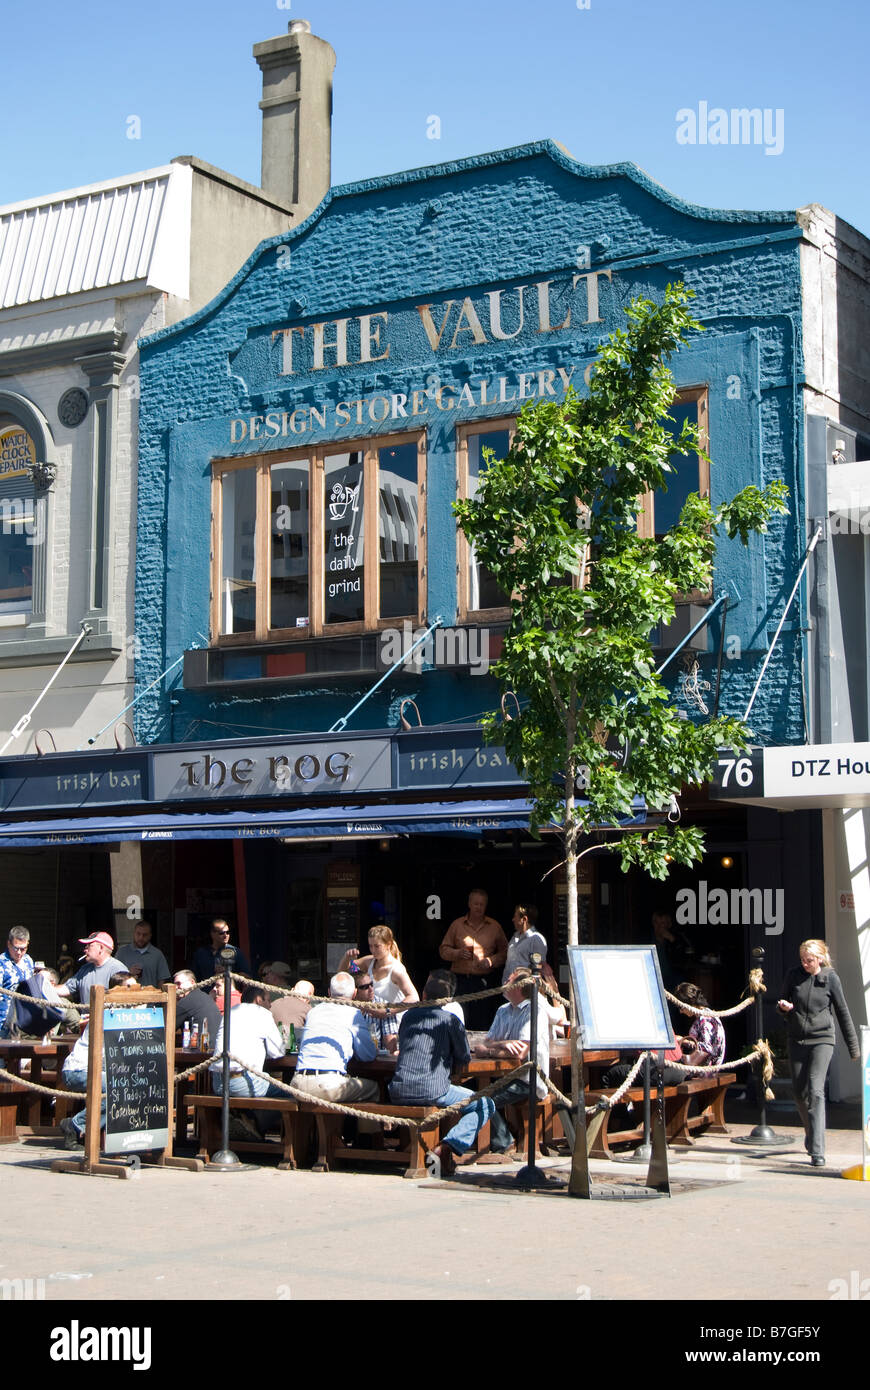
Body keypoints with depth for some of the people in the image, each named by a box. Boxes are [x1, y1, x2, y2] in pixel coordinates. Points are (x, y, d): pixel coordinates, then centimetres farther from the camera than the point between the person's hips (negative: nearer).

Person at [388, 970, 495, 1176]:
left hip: (399, 1094, 6)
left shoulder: (408, 1016, 16)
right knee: (485, 1105, 7)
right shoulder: (450, 1020, 2)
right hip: (432, 1091, -5)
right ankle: (447, 1148, -11)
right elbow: (464, 1058, 7)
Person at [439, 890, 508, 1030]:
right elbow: (443, 950, 10)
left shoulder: (494, 926, 9)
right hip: (461, 980, 0)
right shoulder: (457, 924, 9)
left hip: (484, 981, 0)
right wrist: (457, 953, -9)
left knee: (483, 1025, -4)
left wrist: (491, 961, -8)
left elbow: (504, 952, 10)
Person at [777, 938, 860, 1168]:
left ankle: (817, 1151, -19)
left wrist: (853, 1046, 8)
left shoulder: (830, 978, -4)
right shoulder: (794, 975, 1)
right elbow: (781, 1001, 14)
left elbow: (842, 1012, 4)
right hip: (797, 1041, 4)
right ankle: (811, 1134, 36)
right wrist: (783, 1006, -11)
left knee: (815, 1091, -16)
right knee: (799, 1093, 10)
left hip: (822, 1039, -4)